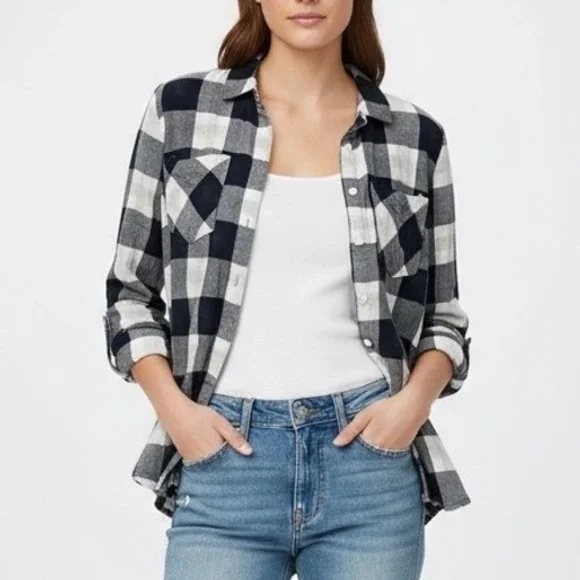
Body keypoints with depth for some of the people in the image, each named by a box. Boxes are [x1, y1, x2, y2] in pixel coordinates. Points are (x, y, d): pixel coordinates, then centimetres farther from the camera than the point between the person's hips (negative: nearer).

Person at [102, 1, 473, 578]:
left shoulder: (415, 136, 5)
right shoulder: (180, 108, 3)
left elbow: (441, 317, 11)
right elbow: (131, 290, 7)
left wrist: (415, 399, -7)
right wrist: (172, 405, -7)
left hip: (369, 453, 1)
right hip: (224, 454, -1)